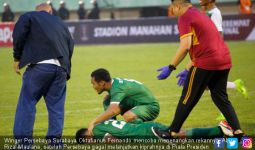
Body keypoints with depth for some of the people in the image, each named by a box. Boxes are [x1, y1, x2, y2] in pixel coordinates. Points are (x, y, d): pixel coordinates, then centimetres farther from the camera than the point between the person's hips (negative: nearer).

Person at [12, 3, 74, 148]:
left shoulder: (29, 16, 14)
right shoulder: (60, 22, 26)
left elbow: (18, 37, 2)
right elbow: (70, 44, 21)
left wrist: (17, 59, 12)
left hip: (40, 65, -4)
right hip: (61, 68, 4)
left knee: (27, 103, -2)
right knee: (56, 107, 10)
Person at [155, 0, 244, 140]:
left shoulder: (184, 18, -4)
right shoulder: (201, 15, 24)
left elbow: (186, 46, -16)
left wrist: (171, 67, -13)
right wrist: (188, 69, 31)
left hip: (205, 63, -8)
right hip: (224, 60, 8)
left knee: (188, 99, 3)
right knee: (220, 97, 16)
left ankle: (173, 132, 11)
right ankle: (237, 132, 8)